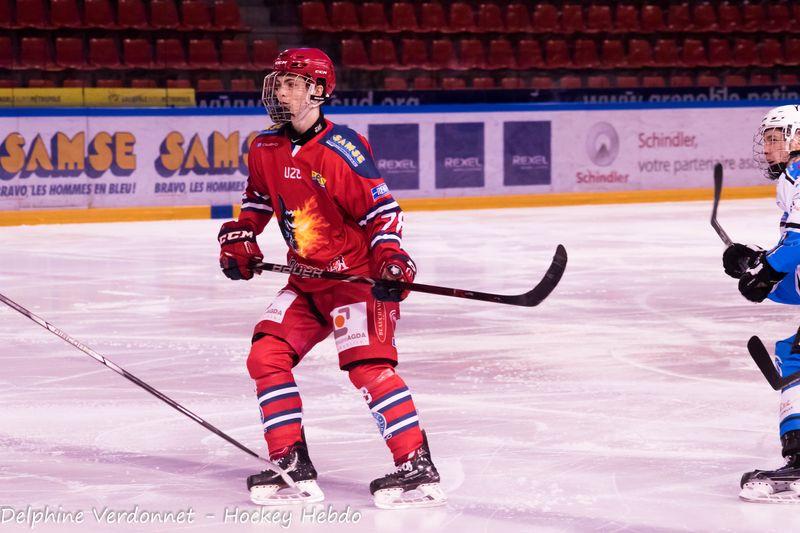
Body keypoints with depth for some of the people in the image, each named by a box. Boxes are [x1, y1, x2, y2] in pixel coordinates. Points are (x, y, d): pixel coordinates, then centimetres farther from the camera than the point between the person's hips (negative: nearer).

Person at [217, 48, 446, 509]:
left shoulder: (342, 151, -18)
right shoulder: (265, 150, 3)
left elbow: (382, 208, -16)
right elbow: (259, 199, 21)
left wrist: (389, 258, -27)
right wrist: (240, 238, 8)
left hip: (356, 274, -8)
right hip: (306, 277, 8)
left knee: (368, 364, -19)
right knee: (267, 356, -2)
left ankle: (419, 468, -13)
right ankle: (293, 467, 4)